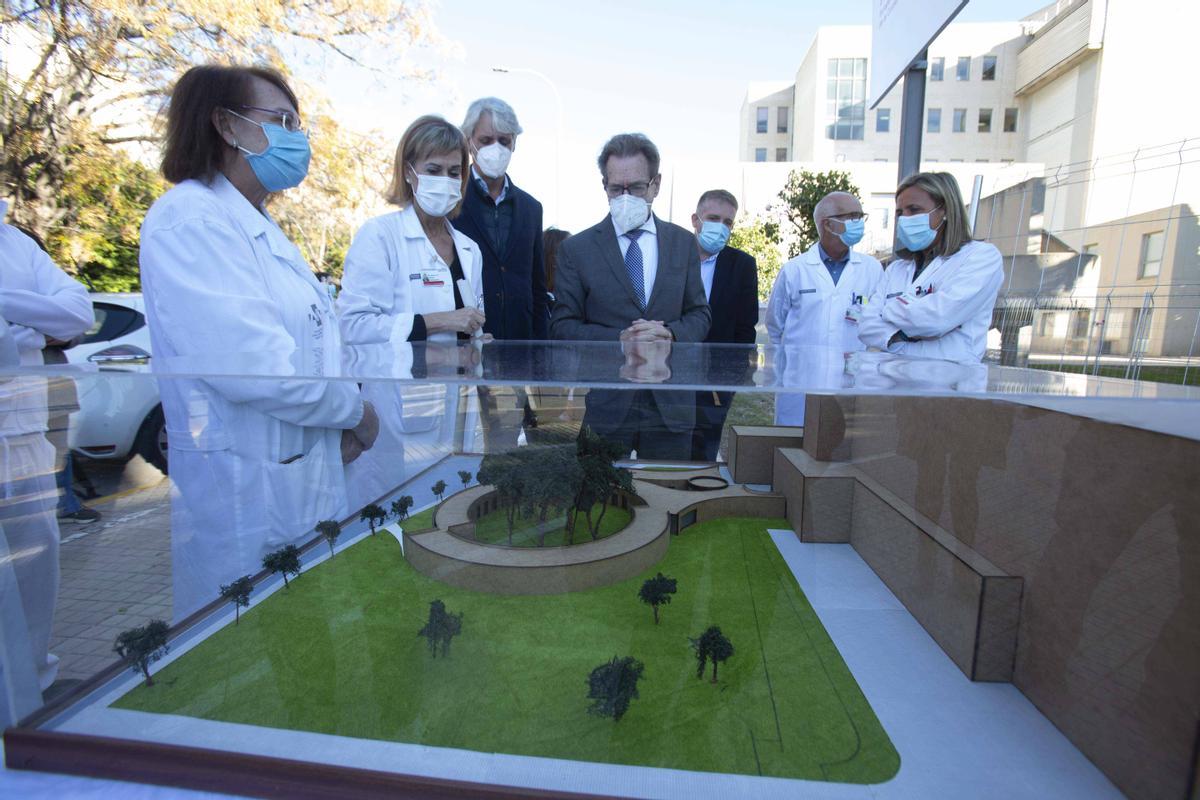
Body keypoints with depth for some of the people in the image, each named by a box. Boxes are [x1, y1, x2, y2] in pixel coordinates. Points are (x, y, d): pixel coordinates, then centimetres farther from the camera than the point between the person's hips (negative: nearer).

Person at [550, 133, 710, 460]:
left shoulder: (683, 242, 8)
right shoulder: (575, 249, 1)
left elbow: (700, 314, 9)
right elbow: (562, 325, -2)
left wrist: (670, 333, -13)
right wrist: (619, 339, -17)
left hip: (671, 406, 2)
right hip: (605, 406, -2)